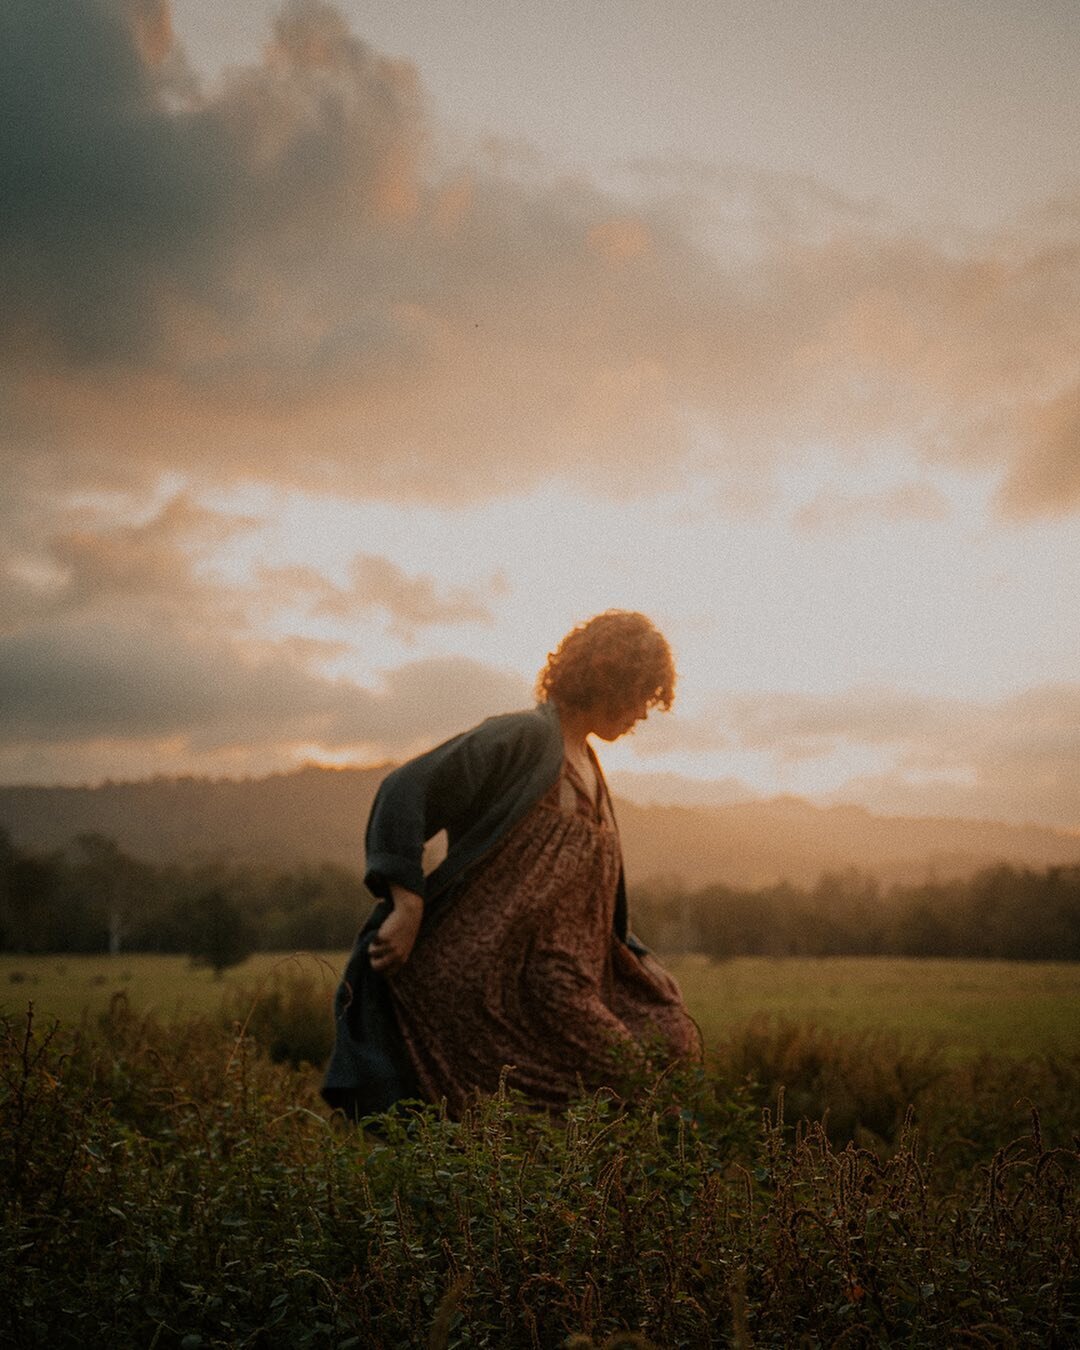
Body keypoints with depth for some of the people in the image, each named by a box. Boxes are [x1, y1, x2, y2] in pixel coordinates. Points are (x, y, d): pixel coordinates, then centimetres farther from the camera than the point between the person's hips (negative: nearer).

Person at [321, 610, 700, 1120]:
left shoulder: (585, 764, 19)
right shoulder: (524, 738, -10)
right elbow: (404, 792, -19)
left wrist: (642, 966, 20)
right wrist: (407, 910, -24)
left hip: (562, 984, 9)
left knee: (672, 1044, 2)